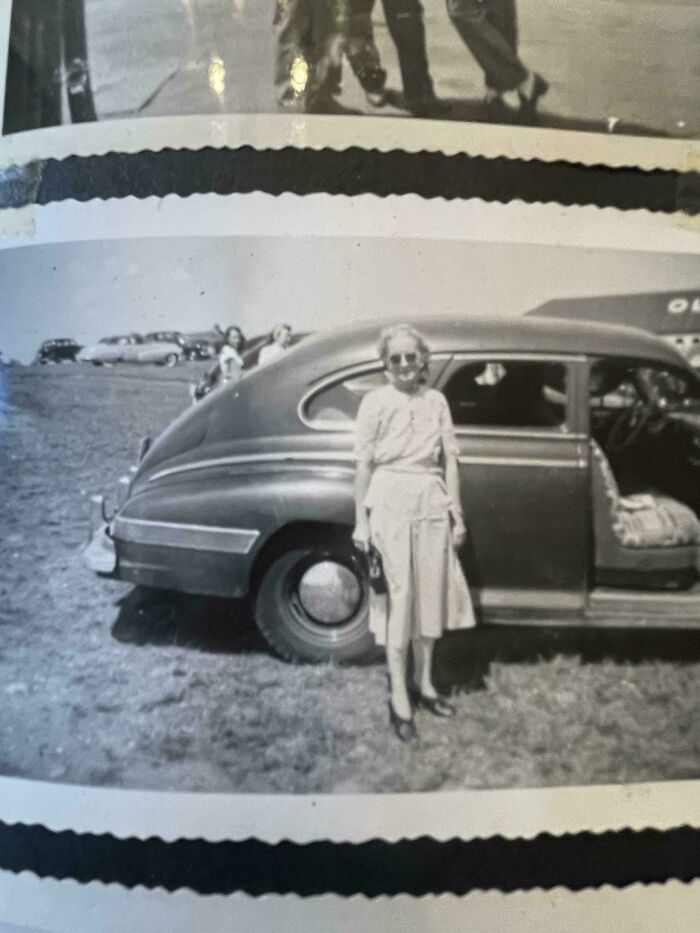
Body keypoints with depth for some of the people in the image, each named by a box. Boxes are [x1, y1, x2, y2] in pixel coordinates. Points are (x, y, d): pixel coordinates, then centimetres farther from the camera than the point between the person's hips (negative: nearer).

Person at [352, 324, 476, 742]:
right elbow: (364, 464, -3)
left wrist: (457, 515, 7)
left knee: (432, 594, 11)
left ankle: (424, 682, 29)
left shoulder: (436, 400, 6)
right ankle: (399, 696, 11)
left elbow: (449, 460, 8)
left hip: (432, 503, 4)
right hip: (391, 502, -4)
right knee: (398, 596, 0)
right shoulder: (376, 402, -3)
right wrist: (361, 520, -5)